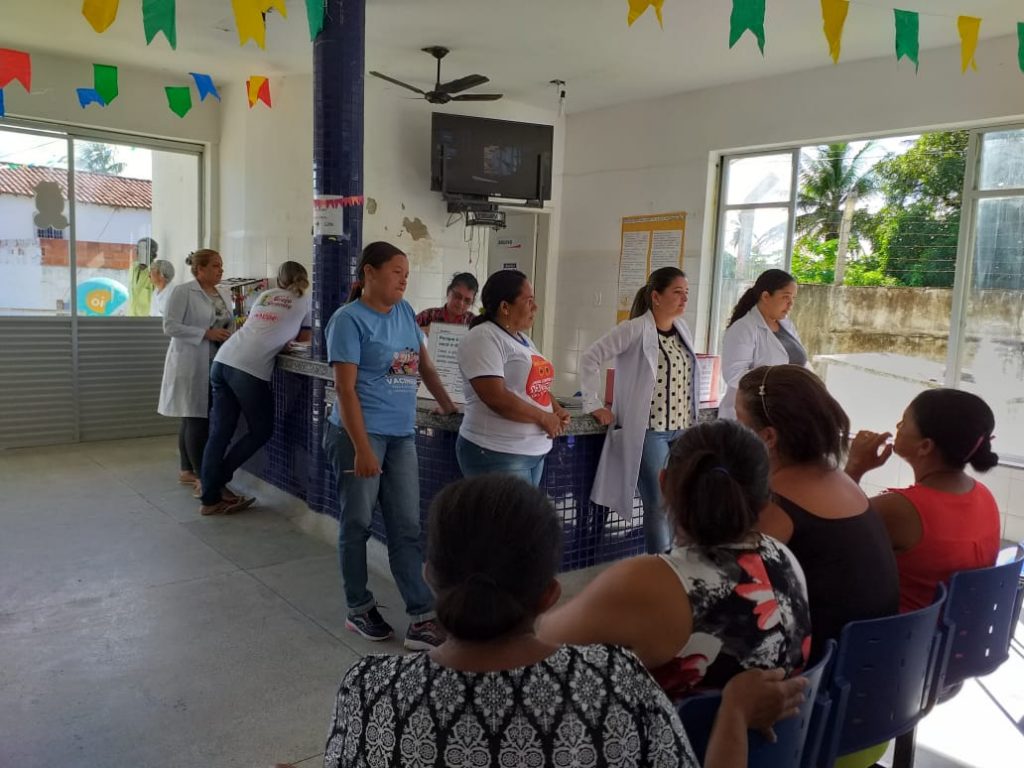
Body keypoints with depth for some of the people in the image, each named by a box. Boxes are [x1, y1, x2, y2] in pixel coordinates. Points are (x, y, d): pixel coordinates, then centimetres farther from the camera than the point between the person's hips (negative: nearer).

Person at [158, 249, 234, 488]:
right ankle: (202, 477, 0)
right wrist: (206, 334, -19)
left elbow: (229, 324, 21)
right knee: (196, 419, -5)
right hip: (191, 365, -6)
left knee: (192, 419, 12)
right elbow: (170, 326, -13)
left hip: (216, 365, 7)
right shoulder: (182, 291, -8)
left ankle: (187, 470, 20)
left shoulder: (225, 293, 12)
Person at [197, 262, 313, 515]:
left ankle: (210, 499, 10)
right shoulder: (304, 301, 12)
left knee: (219, 432, 8)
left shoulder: (265, 295, 25)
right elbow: (304, 339, 21)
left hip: (223, 360, 6)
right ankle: (218, 481, 10)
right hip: (249, 369, -6)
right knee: (261, 431, 11)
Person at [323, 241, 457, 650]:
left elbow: (424, 365, 20)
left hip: (402, 436, 6)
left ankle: (423, 619, 9)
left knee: (407, 529, 6)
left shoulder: (405, 312, 10)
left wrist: (450, 407, 16)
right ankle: (359, 609, 24)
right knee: (357, 524, 8)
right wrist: (362, 448, -19)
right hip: (359, 434, -6)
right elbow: (345, 388, -15)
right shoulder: (349, 319, -10)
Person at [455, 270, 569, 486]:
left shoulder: (522, 338, 15)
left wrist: (556, 410, 3)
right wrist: (544, 418, -14)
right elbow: (497, 398, -23)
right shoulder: (483, 338, -14)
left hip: (534, 451, 9)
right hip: (496, 454, -9)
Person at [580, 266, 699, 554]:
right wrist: (593, 405, -11)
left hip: (682, 430, 7)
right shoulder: (634, 330, -12)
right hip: (648, 431, -6)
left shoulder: (682, 328, 9)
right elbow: (590, 358, -11)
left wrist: (692, 423, 14)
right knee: (660, 505, -2)